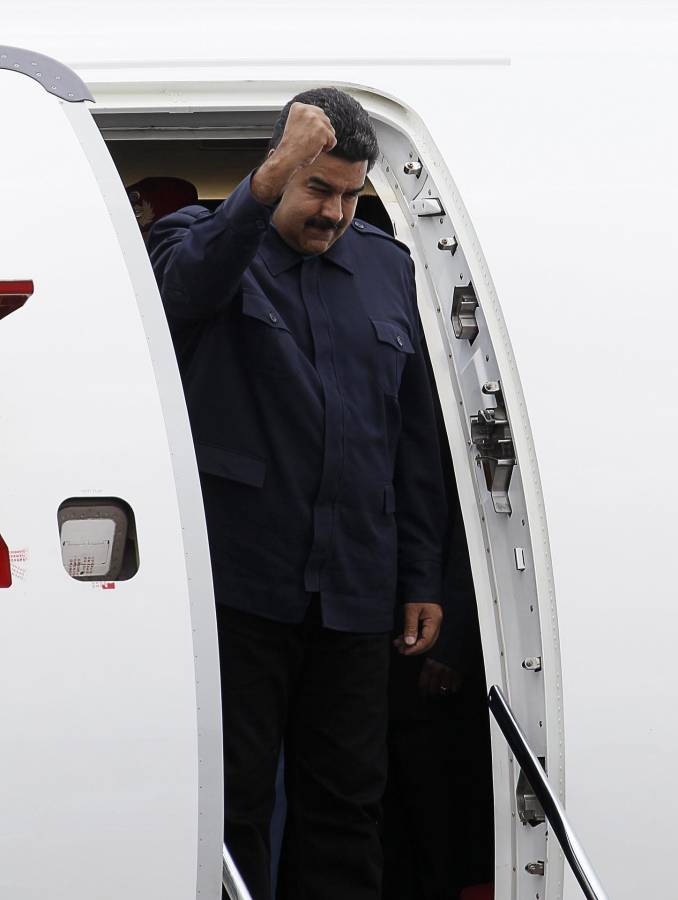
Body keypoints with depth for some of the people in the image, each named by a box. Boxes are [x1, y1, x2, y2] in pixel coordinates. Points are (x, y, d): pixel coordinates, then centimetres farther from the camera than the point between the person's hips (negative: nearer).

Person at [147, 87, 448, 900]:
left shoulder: (387, 267, 13)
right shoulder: (206, 243, 0)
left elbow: (414, 433, 16)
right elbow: (187, 282, -28)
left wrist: (421, 579, 12)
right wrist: (267, 186, -43)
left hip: (355, 591, 4)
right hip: (239, 581, -4)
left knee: (346, 801, 8)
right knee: (232, 800, -1)